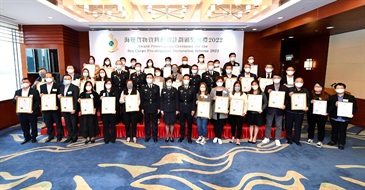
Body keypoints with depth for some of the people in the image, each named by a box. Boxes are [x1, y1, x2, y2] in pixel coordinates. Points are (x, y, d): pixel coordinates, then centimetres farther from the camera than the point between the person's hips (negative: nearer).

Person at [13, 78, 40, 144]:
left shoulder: (34, 91, -3)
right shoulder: (17, 92, 10)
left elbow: (38, 101, -8)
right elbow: (13, 101, 11)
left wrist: (33, 109, -19)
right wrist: (15, 99, -12)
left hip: (31, 112, -3)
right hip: (21, 113, 4)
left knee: (33, 126, 7)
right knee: (24, 126, 11)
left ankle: (33, 137, 23)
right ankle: (27, 137, 26)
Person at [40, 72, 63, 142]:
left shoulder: (57, 86, -3)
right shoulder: (42, 86, 11)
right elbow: (40, 96, 13)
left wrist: (57, 105, -15)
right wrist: (40, 96, -11)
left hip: (55, 108, -4)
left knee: (58, 123, 5)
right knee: (48, 123, 10)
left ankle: (59, 135, 18)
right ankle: (50, 136, 23)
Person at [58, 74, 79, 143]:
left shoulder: (75, 87, -10)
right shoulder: (61, 87, 11)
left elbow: (76, 99, -15)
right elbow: (60, 96, 19)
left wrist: (74, 109, -20)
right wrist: (59, 96, -6)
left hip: (72, 109, -6)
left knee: (74, 124, 3)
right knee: (67, 124, 12)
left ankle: (75, 137, 16)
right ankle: (70, 136, 23)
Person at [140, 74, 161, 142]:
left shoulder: (156, 87, 5)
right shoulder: (143, 87, 5)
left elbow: (158, 98, 4)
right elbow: (142, 99, 4)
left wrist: (158, 108, -1)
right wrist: (142, 108, -1)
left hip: (154, 108, 0)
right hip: (146, 108, 0)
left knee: (154, 123, 6)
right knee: (147, 123, 7)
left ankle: (155, 136, 15)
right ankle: (147, 136, 19)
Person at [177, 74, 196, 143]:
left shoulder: (192, 89, 2)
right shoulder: (179, 88, 4)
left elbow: (194, 100, 0)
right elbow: (178, 99, 4)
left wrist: (193, 109, -6)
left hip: (189, 109, -1)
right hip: (182, 109, 1)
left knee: (190, 124, 7)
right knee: (182, 123, 8)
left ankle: (189, 137, 18)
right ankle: (182, 136, 21)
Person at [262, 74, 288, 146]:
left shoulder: (285, 88, 2)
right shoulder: (268, 87, 3)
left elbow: (287, 99, 1)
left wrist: (284, 105, -16)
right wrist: (268, 92, -17)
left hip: (279, 109, 0)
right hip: (270, 109, 1)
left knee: (279, 125, 8)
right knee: (268, 124, 11)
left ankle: (277, 139, 19)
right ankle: (267, 138, 24)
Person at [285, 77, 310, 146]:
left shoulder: (306, 91, 5)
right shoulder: (290, 90, 0)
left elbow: (308, 100, 4)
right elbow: (285, 99, -4)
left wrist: (307, 106, -14)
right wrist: (289, 96, -25)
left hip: (300, 111, 1)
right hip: (290, 111, -1)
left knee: (298, 126, 9)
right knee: (289, 125, 9)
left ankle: (296, 139, 24)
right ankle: (289, 139, 25)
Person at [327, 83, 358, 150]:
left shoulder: (350, 98, -4)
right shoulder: (332, 97, 0)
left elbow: (355, 107, -3)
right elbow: (329, 107, -6)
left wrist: (352, 113, -21)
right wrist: (334, 105, -25)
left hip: (344, 119, -2)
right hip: (334, 118, 2)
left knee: (342, 131, 9)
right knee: (334, 130, 17)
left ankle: (341, 143, 25)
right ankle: (333, 141, 35)